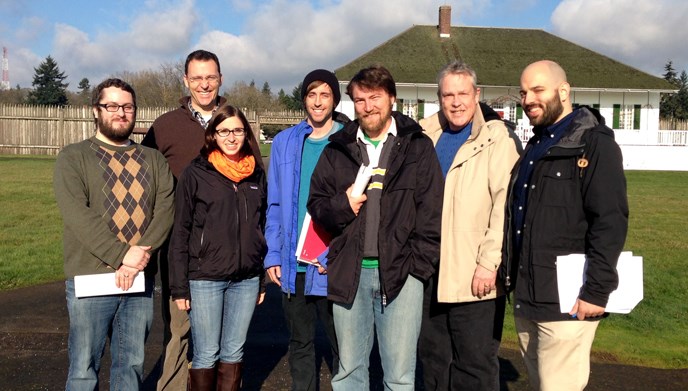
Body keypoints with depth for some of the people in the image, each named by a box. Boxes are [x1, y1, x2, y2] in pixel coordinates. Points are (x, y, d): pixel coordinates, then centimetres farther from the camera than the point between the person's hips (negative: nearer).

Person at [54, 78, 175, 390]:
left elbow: (166, 208, -1)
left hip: (141, 279, 3)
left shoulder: (153, 160, 13)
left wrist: (143, 252, -16)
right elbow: (76, 213, -11)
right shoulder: (73, 157, 3)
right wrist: (122, 255, -18)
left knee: (132, 365, 13)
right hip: (91, 280, -3)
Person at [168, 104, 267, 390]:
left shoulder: (256, 174, 7)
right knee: (206, 355, 6)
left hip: (246, 279, 4)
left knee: (234, 352, 13)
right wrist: (179, 286, -8)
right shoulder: (196, 173, -4)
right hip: (205, 278, -3)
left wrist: (263, 279, 12)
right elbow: (180, 233, -5)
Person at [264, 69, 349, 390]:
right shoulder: (284, 142, 7)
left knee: (342, 344, 10)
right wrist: (273, 255, 1)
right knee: (299, 344, 16)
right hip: (293, 264, 3)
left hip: (333, 266, -3)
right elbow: (275, 205, 8)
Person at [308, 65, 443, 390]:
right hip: (348, 272, 3)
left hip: (400, 272, -2)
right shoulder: (337, 149, 11)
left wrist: (418, 264, -9)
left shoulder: (417, 146, 3)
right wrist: (341, 204, -8)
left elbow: (431, 213, -1)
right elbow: (316, 204, 12)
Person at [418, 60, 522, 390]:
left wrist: (489, 263, -19)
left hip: (474, 277, -6)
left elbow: (505, 205, -15)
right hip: (429, 273, 6)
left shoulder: (497, 138, -8)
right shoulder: (425, 136, 10)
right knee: (432, 357, 19)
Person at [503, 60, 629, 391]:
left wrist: (597, 290, -19)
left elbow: (611, 221, -15)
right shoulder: (535, 146, 17)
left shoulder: (594, 143, -8)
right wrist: (512, 275, 15)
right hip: (525, 298, 8)